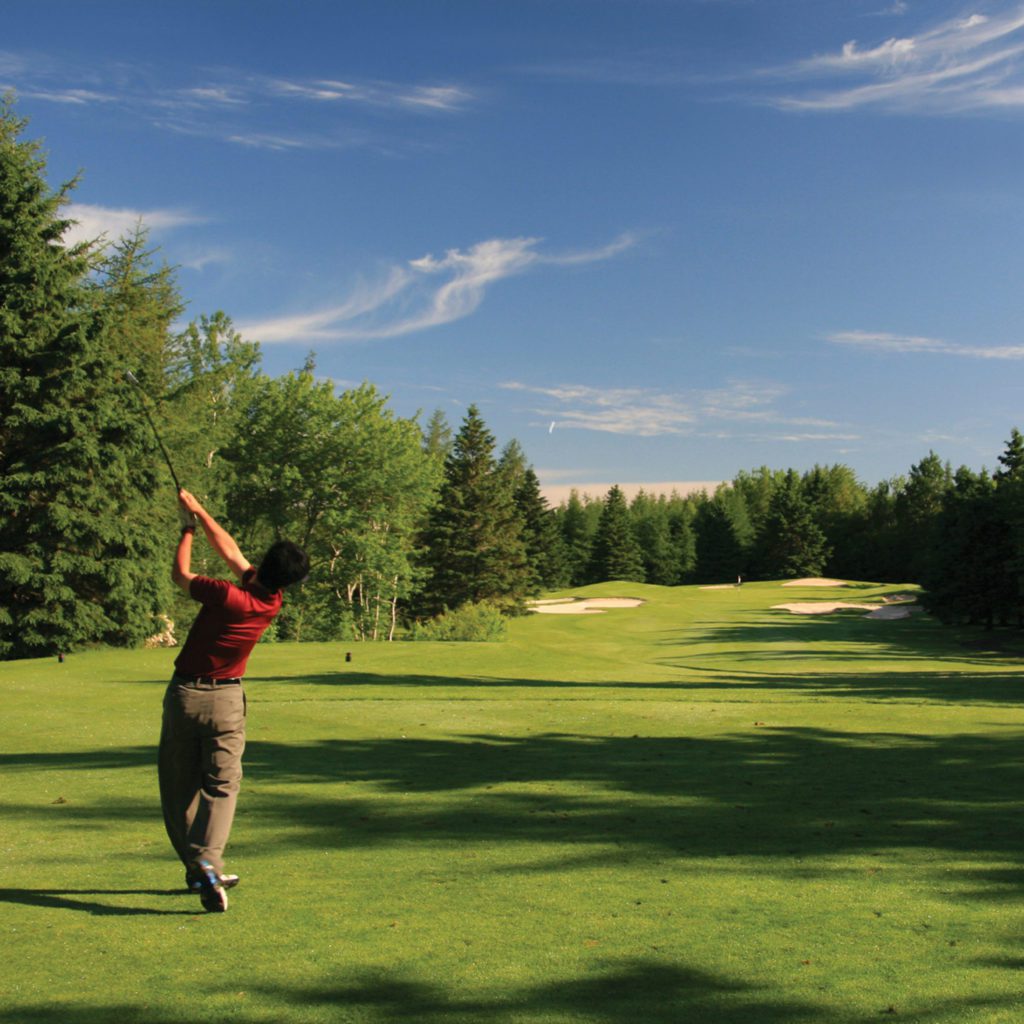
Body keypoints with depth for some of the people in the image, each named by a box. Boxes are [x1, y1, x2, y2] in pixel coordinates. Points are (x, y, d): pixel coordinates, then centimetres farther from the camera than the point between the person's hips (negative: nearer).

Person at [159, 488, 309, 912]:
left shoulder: (227, 596, -19)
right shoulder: (272, 603, -5)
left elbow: (180, 574, -1)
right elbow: (231, 551, 5)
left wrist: (188, 527, 12)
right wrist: (200, 511, 11)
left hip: (184, 693, -2)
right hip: (226, 698, 2)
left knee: (180, 786, 10)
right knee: (221, 786, 3)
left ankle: (197, 868, 15)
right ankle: (207, 860, -20)